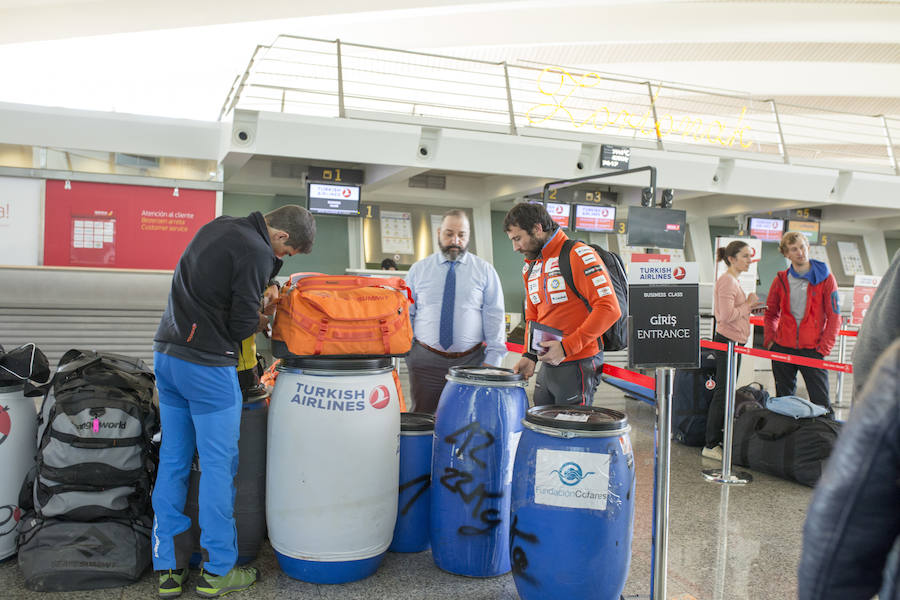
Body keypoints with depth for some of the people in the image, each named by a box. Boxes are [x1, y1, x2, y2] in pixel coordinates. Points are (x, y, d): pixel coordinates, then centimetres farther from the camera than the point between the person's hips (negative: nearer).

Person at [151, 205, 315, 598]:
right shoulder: (257, 252, -15)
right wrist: (261, 322, 6)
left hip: (166, 354, 9)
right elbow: (242, 324, -14)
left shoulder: (219, 226, 13)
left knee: (172, 461, 12)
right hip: (208, 367, -9)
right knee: (218, 465, 2)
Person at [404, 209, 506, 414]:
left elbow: (494, 318, 1)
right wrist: (405, 351, 1)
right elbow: (406, 314, 9)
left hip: (471, 362, 0)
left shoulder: (485, 271, 4)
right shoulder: (418, 270, 7)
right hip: (425, 361, 1)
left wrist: (492, 359, -6)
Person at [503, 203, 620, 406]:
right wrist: (529, 354, 3)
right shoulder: (530, 268, 14)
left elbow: (609, 309, -19)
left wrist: (567, 347, -22)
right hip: (547, 365, 8)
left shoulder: (578, 255, -12)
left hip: (577, 365, -8)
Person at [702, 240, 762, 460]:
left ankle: (717, 441, 19)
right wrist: (748, 304, -12)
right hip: (727, 342, -10)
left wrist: (749, 306, 11)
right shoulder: (727, 281, -15)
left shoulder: (733, 280, 17)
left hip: (732, 343, 10)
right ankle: (711, 445, 0)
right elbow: (726, 315, -23)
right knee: (723, 393, -6)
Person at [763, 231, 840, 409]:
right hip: (783, 348, 3)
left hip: (813, 349, -3)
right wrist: (770, 339, 2)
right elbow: (771, 313, 15)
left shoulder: (825, 279, -3)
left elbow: (834, 317, -3)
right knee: (783, 398, 12)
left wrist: (824, 348, -9)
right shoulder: (781, 280, 5)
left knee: (820, 402, -3)